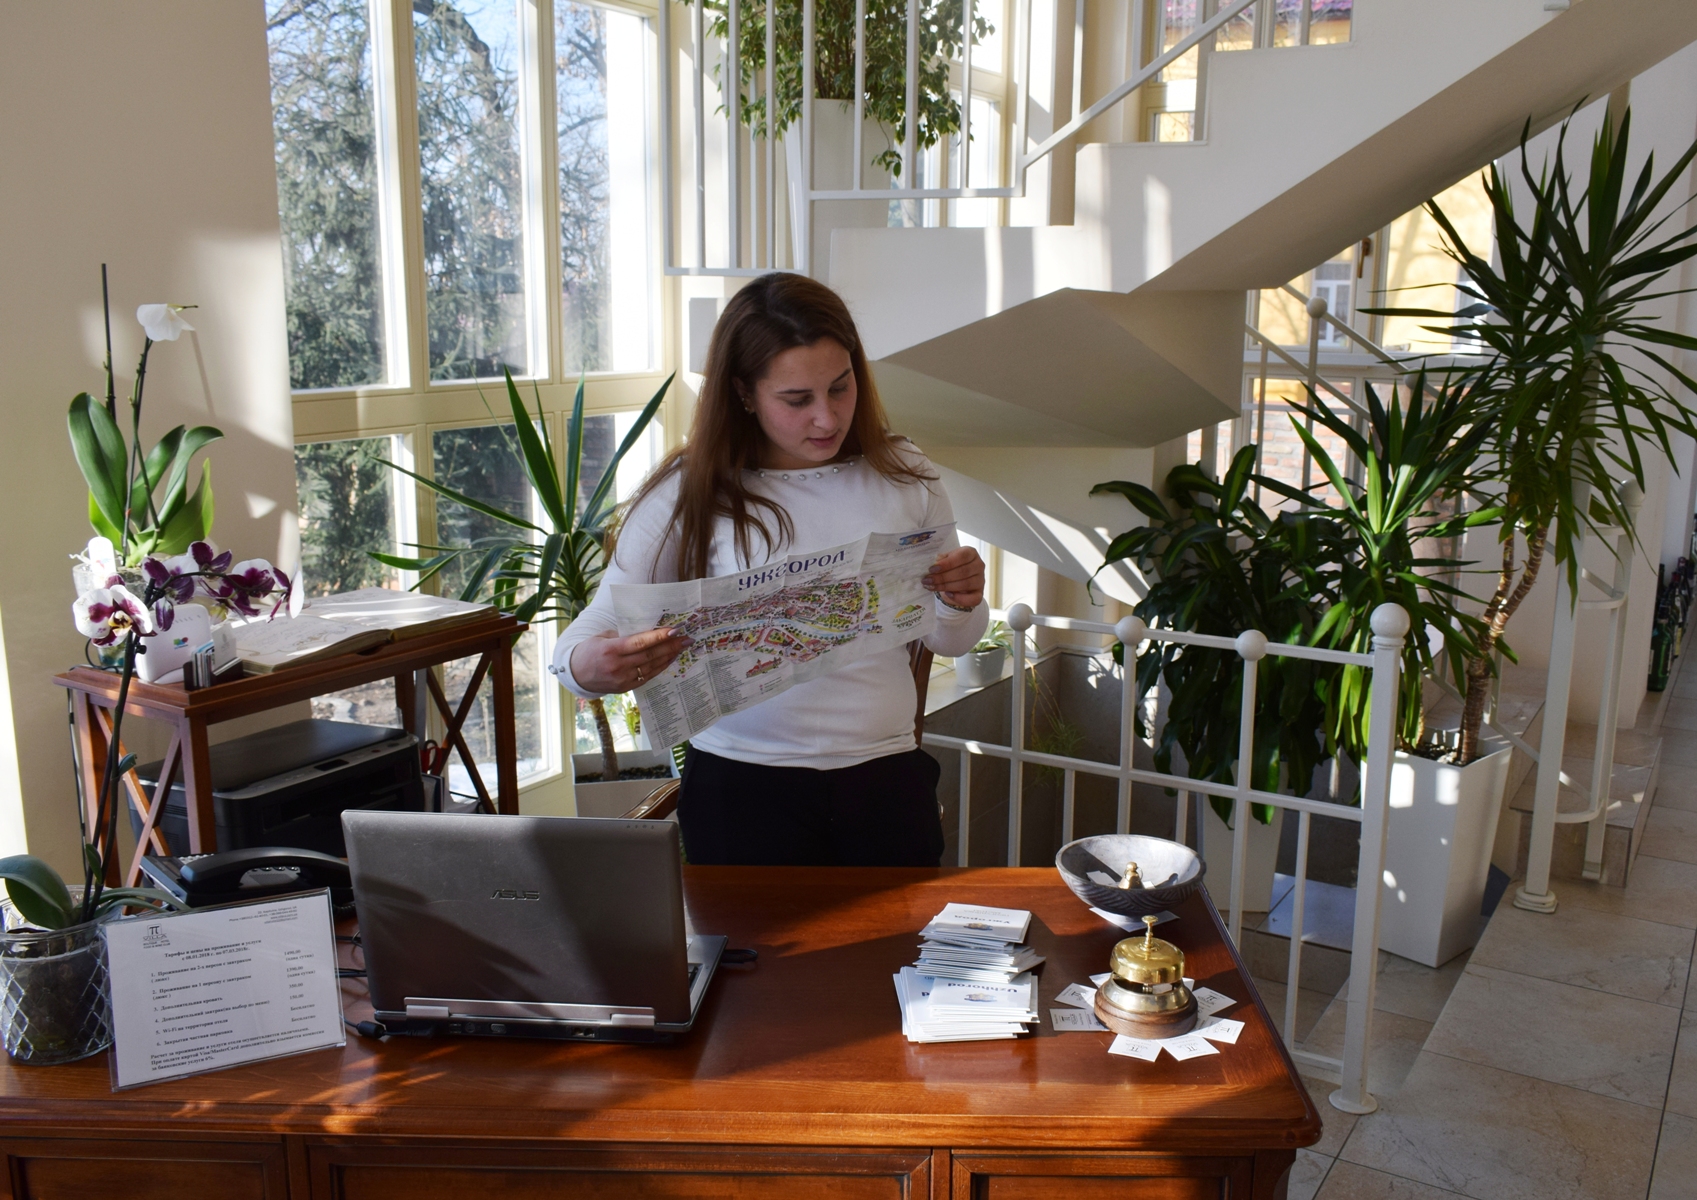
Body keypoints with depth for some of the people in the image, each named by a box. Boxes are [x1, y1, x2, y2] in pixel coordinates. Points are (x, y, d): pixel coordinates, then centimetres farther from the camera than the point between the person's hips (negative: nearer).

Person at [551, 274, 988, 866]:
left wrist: (962, 604, -11)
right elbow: (593, 629, -8)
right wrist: (588, 666, -31)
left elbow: (949, 642, 12)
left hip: (885, 775, 3)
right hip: (743, 784, -2)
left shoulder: (902, 474, 2)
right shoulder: (694, 493, -6)